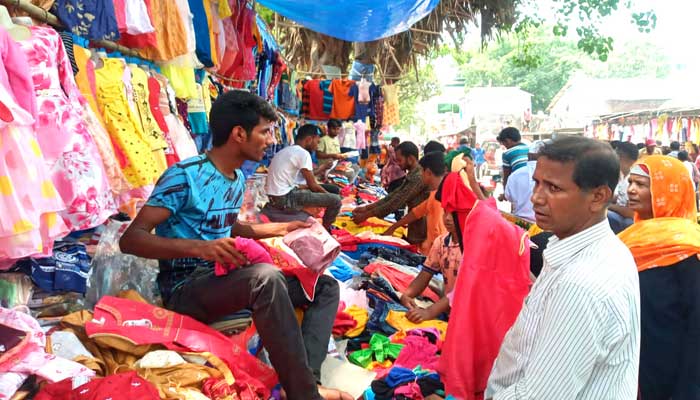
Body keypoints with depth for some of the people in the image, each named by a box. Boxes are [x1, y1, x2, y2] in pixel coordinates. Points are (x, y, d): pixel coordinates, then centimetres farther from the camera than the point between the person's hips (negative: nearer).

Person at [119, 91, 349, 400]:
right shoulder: (185, 175, -15)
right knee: (266, 276, -38)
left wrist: (281, 228, 19)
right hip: (187, 286, -8)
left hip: (224, 279, 9)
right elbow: (130, 239, -20)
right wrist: (199, 248, -35)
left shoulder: (238, 178, 10)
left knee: (326, 287, 1)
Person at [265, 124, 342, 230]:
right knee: (336, 200, -8)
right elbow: (313, 185, -9)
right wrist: (330, 195, 7)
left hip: (275, 197, 10)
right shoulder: (303, 153, -12)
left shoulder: (286, 150, 16)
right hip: (285, 199, -10)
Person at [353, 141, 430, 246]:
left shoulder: (419, 177, -22)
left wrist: (366, 215, -17)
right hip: (415, 229, 9)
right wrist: (366, 208, 2)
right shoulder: (413, 175, 11)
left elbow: (397, 202, -23)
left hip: (419, 234, -9)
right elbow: (394, 195, 9)